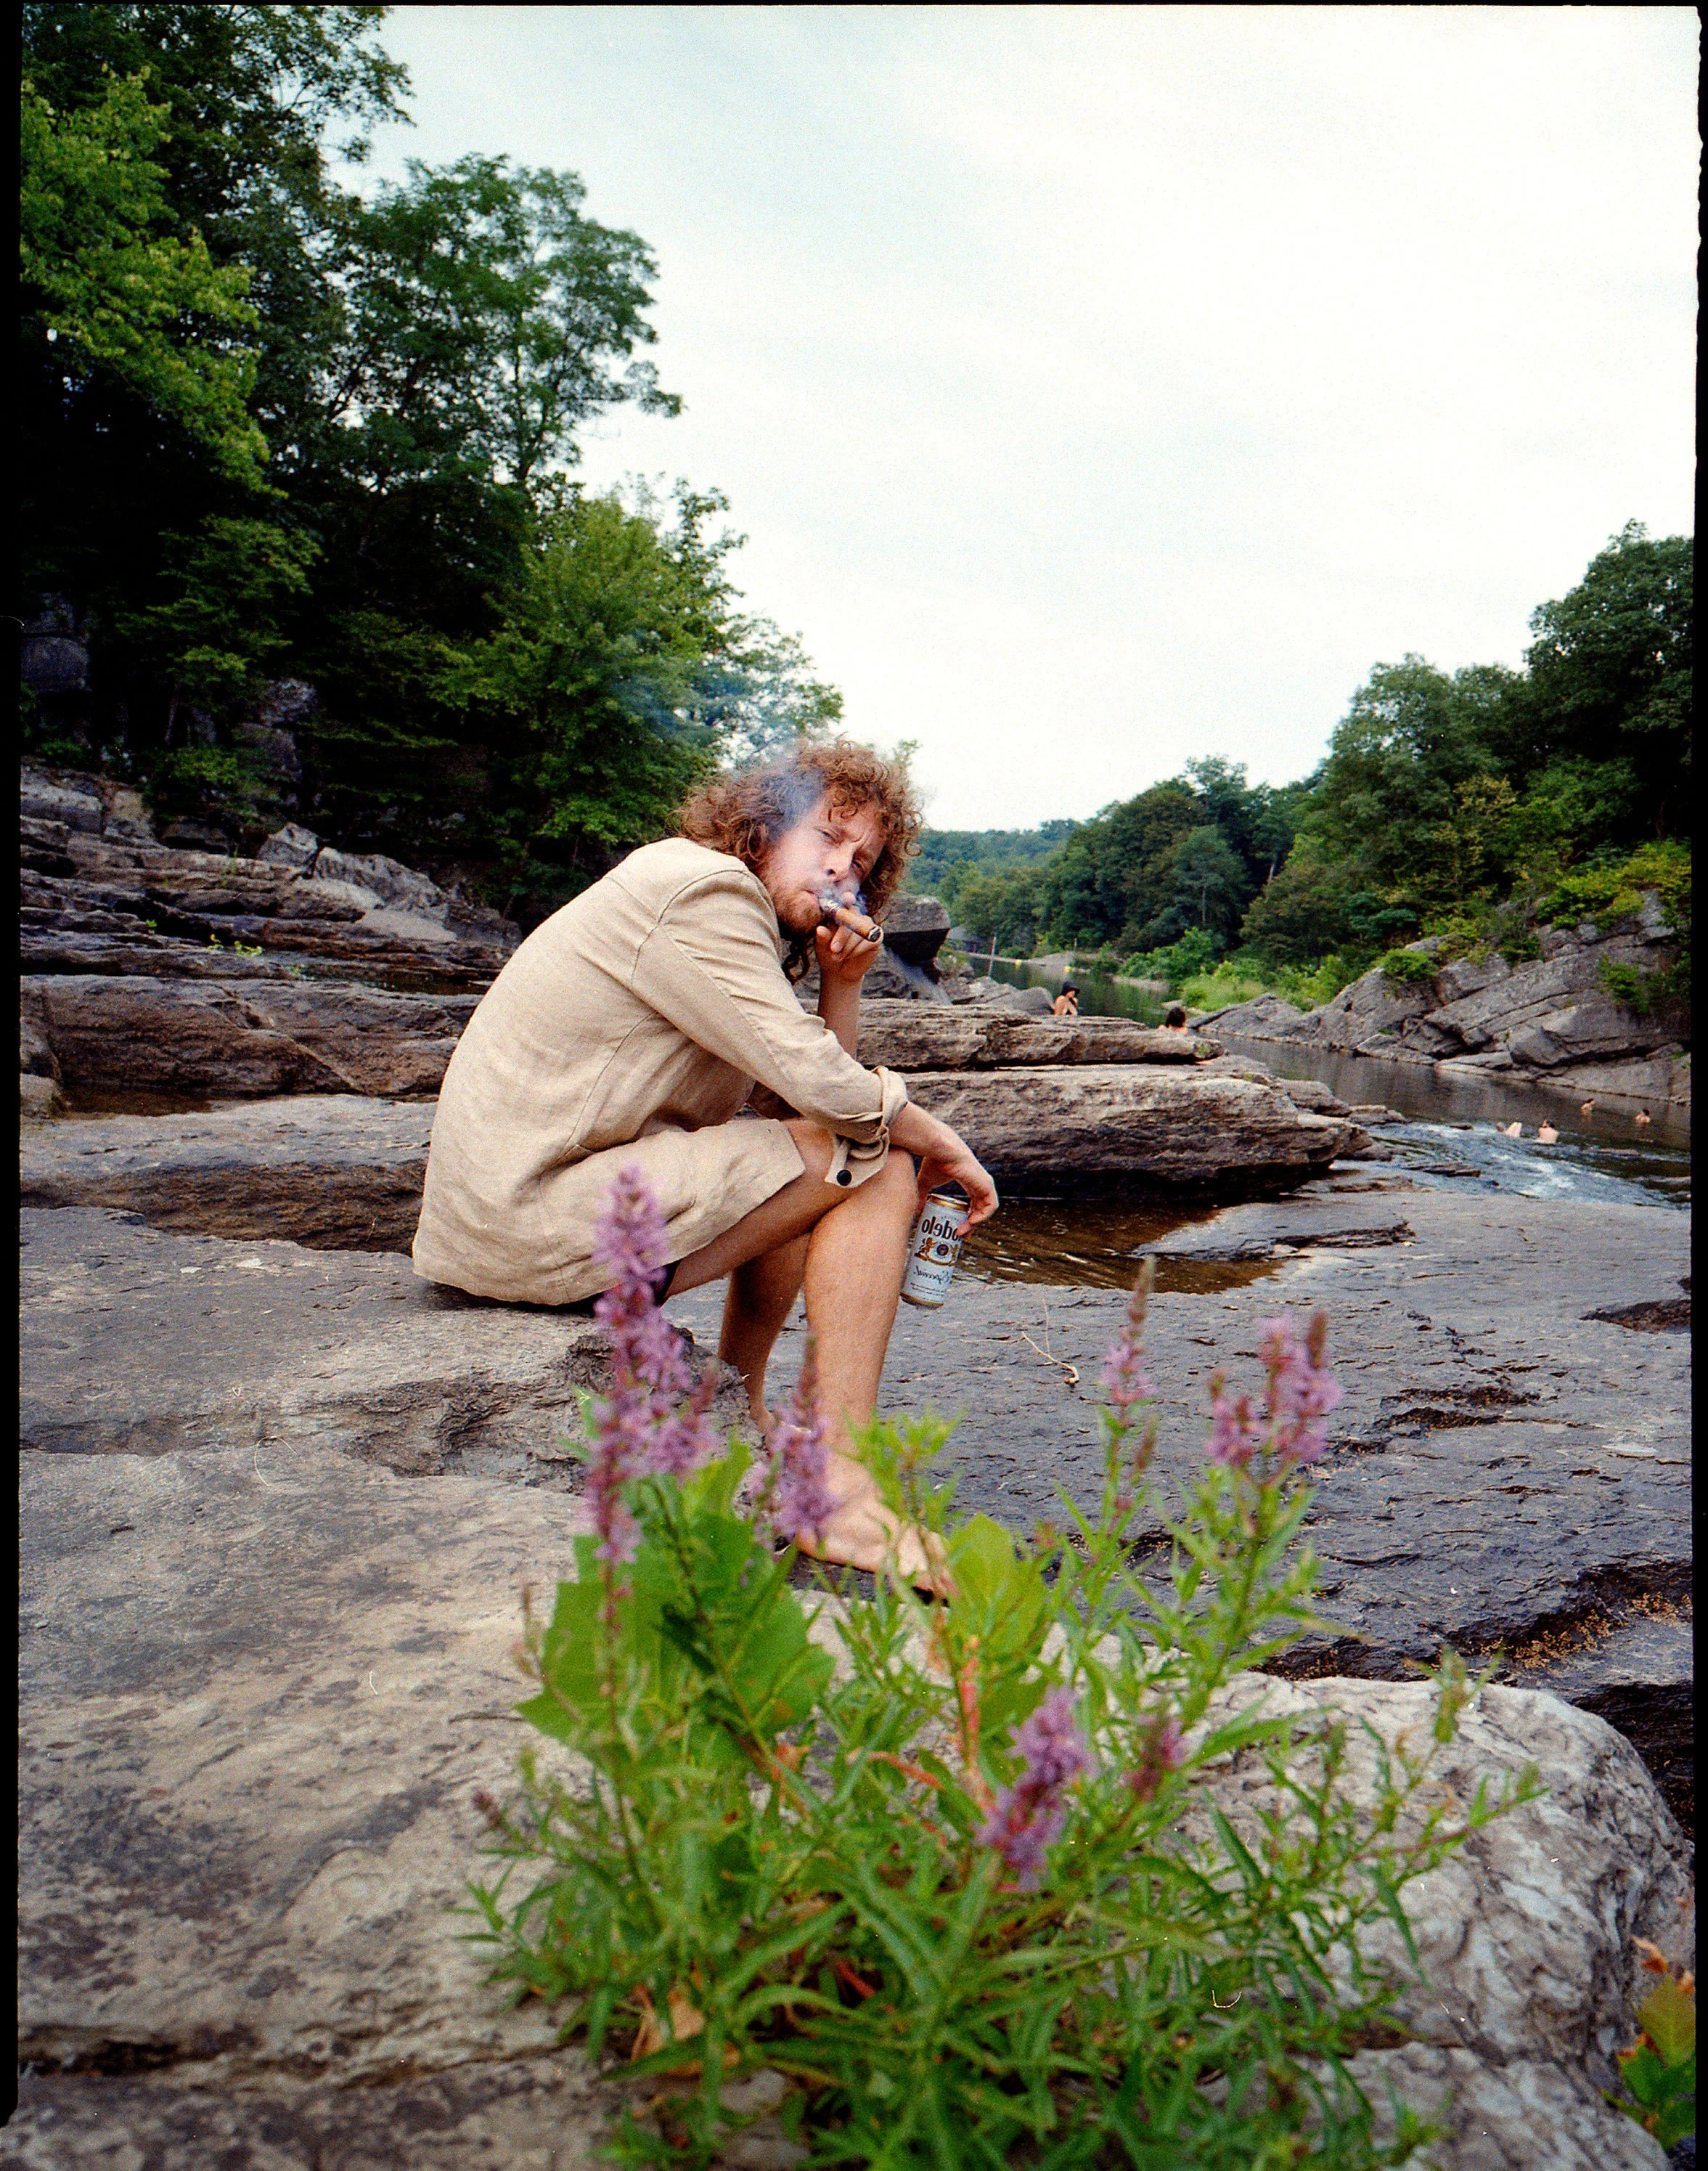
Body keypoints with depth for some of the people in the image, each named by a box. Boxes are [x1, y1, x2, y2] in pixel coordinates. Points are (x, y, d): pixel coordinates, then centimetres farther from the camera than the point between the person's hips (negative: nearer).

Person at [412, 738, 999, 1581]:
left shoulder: (738, 915, 19)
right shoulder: (700, 888, -12)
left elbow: (796, 1100, 14)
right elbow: (818, 1084, -18)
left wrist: (843, 985, 2)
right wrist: (937, 1141, -3)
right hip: (531, 1217, -10)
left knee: (799, 1164, 24)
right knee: (874, 1163, -10)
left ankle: (740, 1417, 21)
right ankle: (839, 1490, -13)